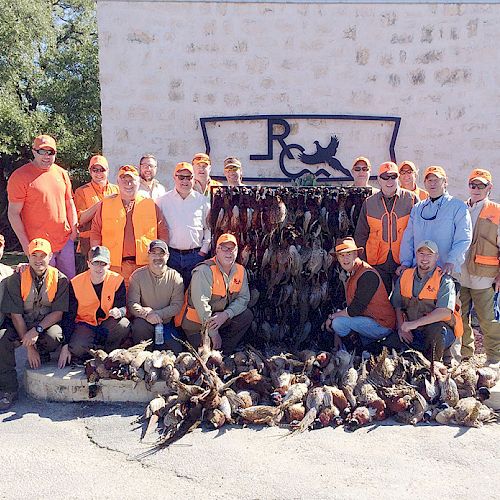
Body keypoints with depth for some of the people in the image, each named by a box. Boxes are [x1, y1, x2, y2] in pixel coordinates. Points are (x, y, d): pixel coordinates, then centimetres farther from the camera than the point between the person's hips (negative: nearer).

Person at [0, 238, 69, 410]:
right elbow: (16, 315, -10)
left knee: (54, 337, -34)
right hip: (21, 325, 1)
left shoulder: (60, 279, -8)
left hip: (47, 324, -1)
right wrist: (29, 347, -16)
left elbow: (58, 313, -9)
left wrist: (37, 330, -26)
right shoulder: (16, 279, -8)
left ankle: (42, 356, 5)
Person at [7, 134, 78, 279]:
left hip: (66, 240, 5)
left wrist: (74, 227, 5)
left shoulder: (62, 173, 9)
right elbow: (13, 213, -8)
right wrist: (25, 244, -12)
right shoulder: (19, 176, -8)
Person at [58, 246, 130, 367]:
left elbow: (123, 306, -6)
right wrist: (65, 345, -10)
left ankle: (108, 353, -3)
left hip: (107, 324, 1)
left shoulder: (117, 280, -10)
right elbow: (69, 315, -6)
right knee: (76, 348, -30)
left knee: (123, 325, -32)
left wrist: (119, 312, -34)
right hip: (84, 324, -1)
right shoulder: (76, 283, -11)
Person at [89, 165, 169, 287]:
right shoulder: (106, 205, 10)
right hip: (114, 265, 0)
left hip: (144, 265, 0)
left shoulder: (150, 205, 10)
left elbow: (163, 233, 11)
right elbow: (95, 234, 10)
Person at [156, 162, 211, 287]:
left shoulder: (202, 201, 8)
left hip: (196, 255, 1)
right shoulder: (162, 201, 6)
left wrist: (204, 250, 4)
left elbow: (209, 228, 12)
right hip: (170, 255, 0)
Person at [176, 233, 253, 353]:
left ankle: (224, 354, 0)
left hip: (222, 318, 6)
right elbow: (201, 304, -26)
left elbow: (243, 298, -3)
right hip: (196, 322, -6)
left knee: (247, 316, -11)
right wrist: (213, 333, -24)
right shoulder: (204, 271, -22)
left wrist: (226, 315, -22)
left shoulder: (240, 271, -1)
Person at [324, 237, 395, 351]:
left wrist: (332, 316, -9)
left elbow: (355, 310, -23)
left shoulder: (368, 274, -21)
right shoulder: (350, 275, 10)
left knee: (338, 322, -21)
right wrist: (337, 335, 4)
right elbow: (350, 306, 11)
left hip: (383, 326, -10)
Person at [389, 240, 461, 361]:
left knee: (436, 331, -36)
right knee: (390, 342, -21)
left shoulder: (444, 281, -7)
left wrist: (415, 323, -26)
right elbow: (397, 305, 11)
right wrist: (401, 327, -6)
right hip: (411, 333, 3)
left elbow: (445, 311, -21)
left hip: (439, 328, -3)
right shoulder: (405, 276, 9)